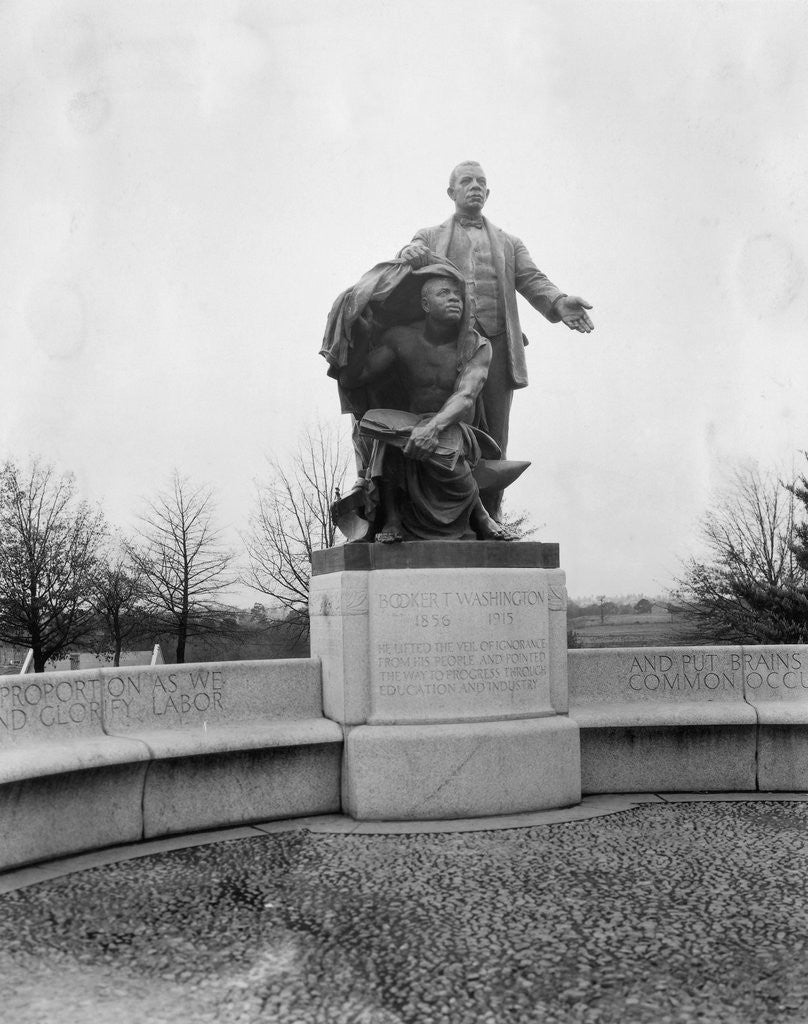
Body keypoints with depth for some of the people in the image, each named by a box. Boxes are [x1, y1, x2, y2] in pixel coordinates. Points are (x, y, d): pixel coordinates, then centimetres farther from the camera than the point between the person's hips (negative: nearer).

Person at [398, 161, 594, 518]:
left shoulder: (508, 243, 25)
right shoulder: (430, 237, 23)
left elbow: (532, 281, 10)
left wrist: (559, 302, -13)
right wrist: (409, 253, -25)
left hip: (495, 345, 1)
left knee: (492, 442, -5)